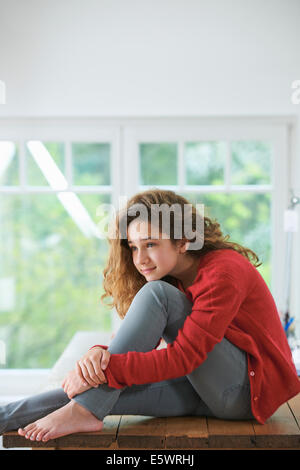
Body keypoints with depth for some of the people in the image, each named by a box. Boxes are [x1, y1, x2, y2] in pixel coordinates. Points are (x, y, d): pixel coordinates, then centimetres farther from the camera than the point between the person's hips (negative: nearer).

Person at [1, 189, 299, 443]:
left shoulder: (224, 271, -19)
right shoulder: (171, 278, 6)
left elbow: (185, 355, -26)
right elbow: (141, 342, 0)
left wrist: (107, 369, -29)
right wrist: (100, 354, -23)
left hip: (251, 388, -7)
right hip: (214, 390, 7)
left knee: (155, 293, -24)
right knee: (110, 387, -17)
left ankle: (84, 411, -25)